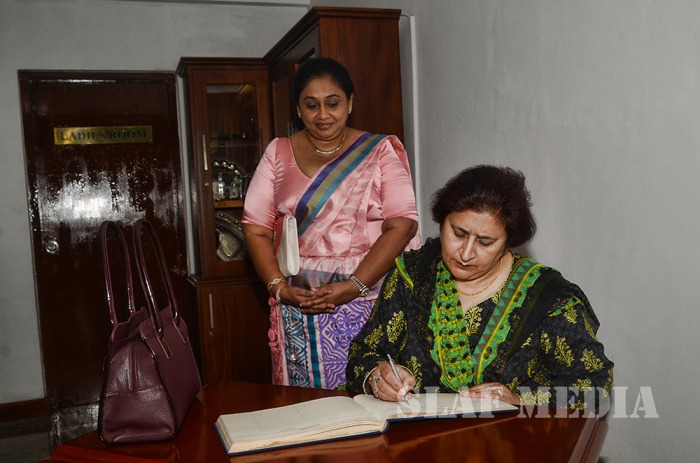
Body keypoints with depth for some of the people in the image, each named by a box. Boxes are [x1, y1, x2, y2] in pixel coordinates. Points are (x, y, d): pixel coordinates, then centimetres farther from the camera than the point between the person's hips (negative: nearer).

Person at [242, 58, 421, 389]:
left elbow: (402, 224, -6)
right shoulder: (279, 153, 10)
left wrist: (354, 286, -16)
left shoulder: (380, 151, 4)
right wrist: (279, 288, -7)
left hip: (367, 302, -1)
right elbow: (255, 227, 6)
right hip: (298, 304, 2)